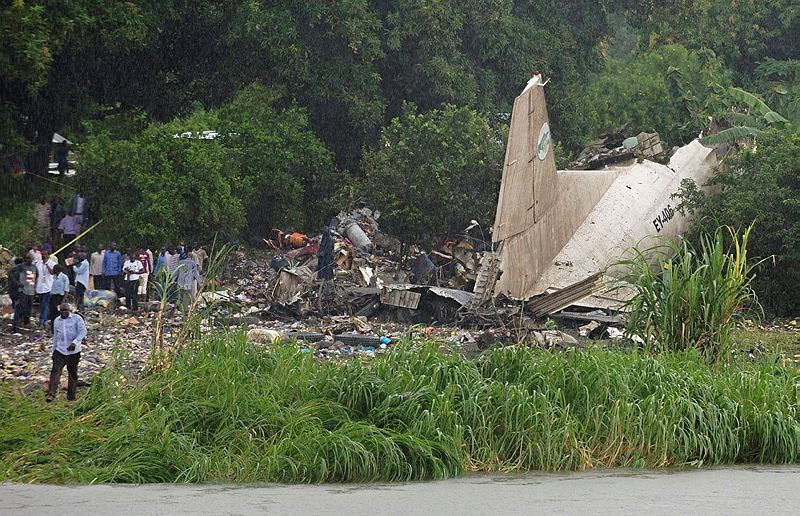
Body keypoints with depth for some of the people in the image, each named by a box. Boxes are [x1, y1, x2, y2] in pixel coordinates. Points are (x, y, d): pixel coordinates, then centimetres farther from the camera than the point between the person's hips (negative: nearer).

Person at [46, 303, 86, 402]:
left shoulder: (77, 319, -3)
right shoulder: (57, 321, 12)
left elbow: (83, 331, -13)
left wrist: (75, 342, -26)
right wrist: (53, 351, 20)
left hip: (73, 352, -3)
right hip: (60, 350, 3)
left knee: (73, 373, 4)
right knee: (55, 371, -12)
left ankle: (71, 396, 16)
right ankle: (51, 394, -20)